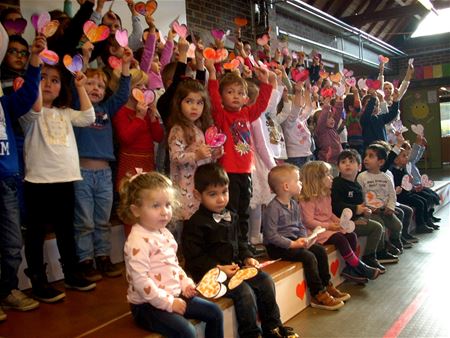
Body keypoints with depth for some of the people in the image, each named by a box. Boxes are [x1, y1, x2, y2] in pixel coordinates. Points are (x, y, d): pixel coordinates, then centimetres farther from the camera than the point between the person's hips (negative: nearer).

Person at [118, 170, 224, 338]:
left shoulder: (164, 233, 8)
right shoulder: (138, 242, -22)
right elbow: (140, 281, -26)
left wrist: (186, 283, 5)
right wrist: (168, 303, -21)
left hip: (174, 296, 9)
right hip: (147, 305, -9)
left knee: (214, 313, 9)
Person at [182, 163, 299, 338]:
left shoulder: (231, 217, 11)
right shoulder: (195, 224, -15)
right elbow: (195, 258, -17)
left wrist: (247, 258, 3)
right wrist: (219, 269, -23)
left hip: (236, 267, 8)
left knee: (266, 281, -1)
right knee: (245, 292, -24)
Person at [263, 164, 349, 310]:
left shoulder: (294, 204, 9)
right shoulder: (273, 208, -20)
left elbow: (301, 226, 16)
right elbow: (271, 235, -23)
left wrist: (304, 239, -4)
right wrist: (292, 244, -23)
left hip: (294, 241, 9)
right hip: (277, 247, -9)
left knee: (321, 250, 1)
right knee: (309, 257, -22)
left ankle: (327, 286, 13)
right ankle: (318, 295, -10)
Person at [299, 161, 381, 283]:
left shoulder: (326, 196, 12)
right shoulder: (307, 200, -18)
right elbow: (309, 222, -21)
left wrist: (339, 222, 2)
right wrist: (328, 226, -23)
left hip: (329, 227, 9)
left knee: (351, 235, -8)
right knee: (339, 238, -27)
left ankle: (349, 268, -4)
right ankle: (359, 267, -14)